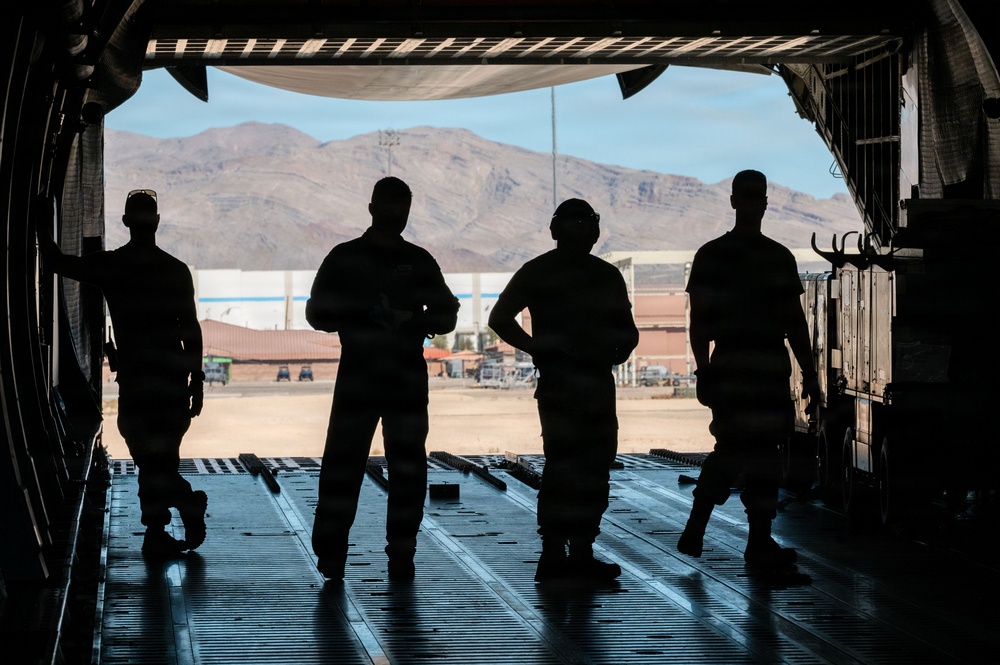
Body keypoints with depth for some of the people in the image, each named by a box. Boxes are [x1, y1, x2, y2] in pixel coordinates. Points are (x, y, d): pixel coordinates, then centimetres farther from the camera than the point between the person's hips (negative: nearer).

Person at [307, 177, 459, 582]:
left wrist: (417, 321, -8)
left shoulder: (420, 262, 13)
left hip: (408, 378, 2)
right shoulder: (344, 258, 6)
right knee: (343, 463, -4)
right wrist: (363, 314, -13)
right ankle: (330, 551, 3)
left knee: (408, 468, 0)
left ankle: (401, 554, 6)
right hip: (357, 376, -2)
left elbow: (446, 315, 14)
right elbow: (318, 313, 3)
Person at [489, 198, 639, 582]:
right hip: (559, 382, -6)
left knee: (595, 466, 6)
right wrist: (539, 349, -7)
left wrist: (619, 350, 1)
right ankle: (553, 554, -11)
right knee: (562, 463, -12)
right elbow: (500, 318, 0)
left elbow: (627, 330, 23)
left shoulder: (607, 276, 16)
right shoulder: (538, 273, 1)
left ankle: (582, 552, 13)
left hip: (598, 383, 6)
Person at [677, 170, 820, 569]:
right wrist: (704, 371, -10)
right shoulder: (712, 256, 3)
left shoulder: (780, 258, 16)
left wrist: (809, 375, 13)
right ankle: (759, 542, -6)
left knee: (763, 450, 4)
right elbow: (699, 321, -1)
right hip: (730, 367, -5)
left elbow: (795, 322, 18)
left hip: (772, 369, 5)